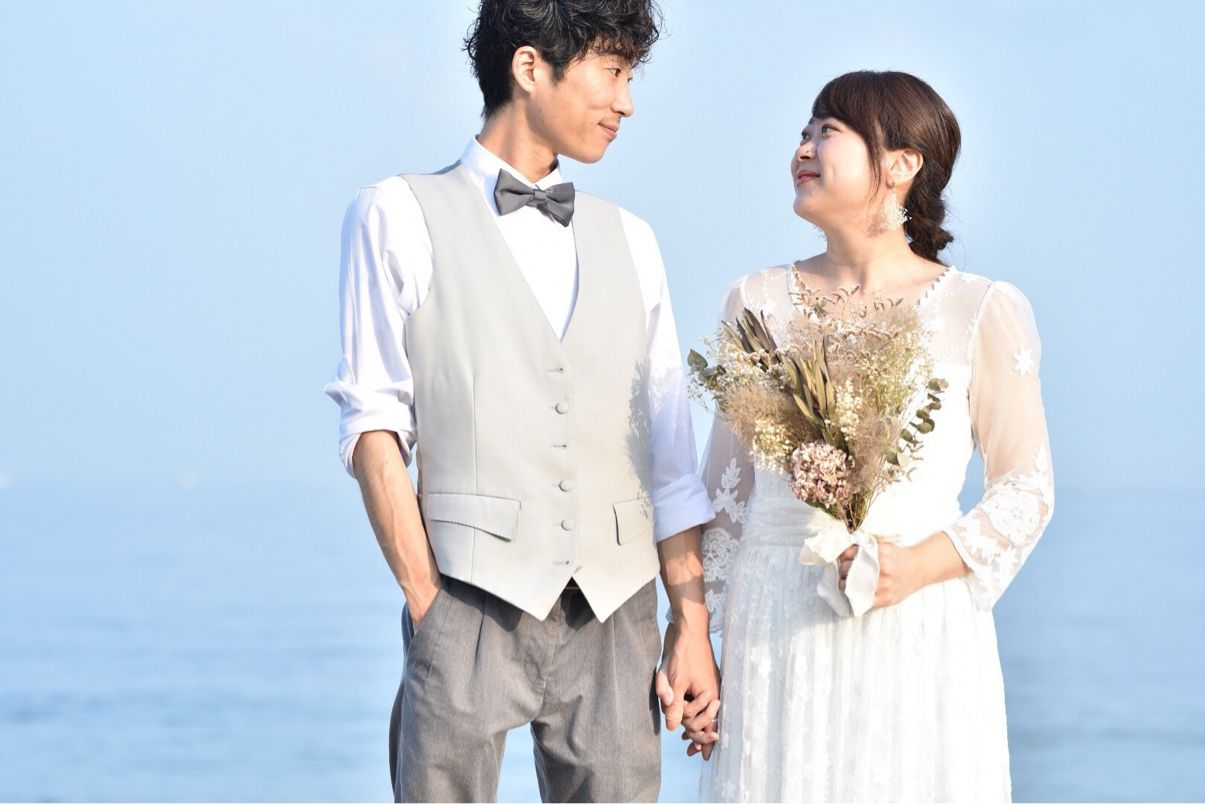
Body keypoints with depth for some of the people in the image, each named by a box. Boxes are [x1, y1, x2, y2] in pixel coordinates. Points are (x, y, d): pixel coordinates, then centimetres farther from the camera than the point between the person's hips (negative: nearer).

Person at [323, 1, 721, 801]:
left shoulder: (630, 241, 18)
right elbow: (374, 425, 0)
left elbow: (670, 459, 15)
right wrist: (427, 600, -9)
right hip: (472, 610, -3)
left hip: (614, 616, 4)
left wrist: (692, 627, 8)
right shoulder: (399, 216, 6)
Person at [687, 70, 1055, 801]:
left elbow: (1027, 489, 2)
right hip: (777, 632, 2)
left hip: (919, 636, -2)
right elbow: (728, 485, 10)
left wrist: (920, 566, -14)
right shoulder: (758, 303, 8)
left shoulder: (982, 313, 0)